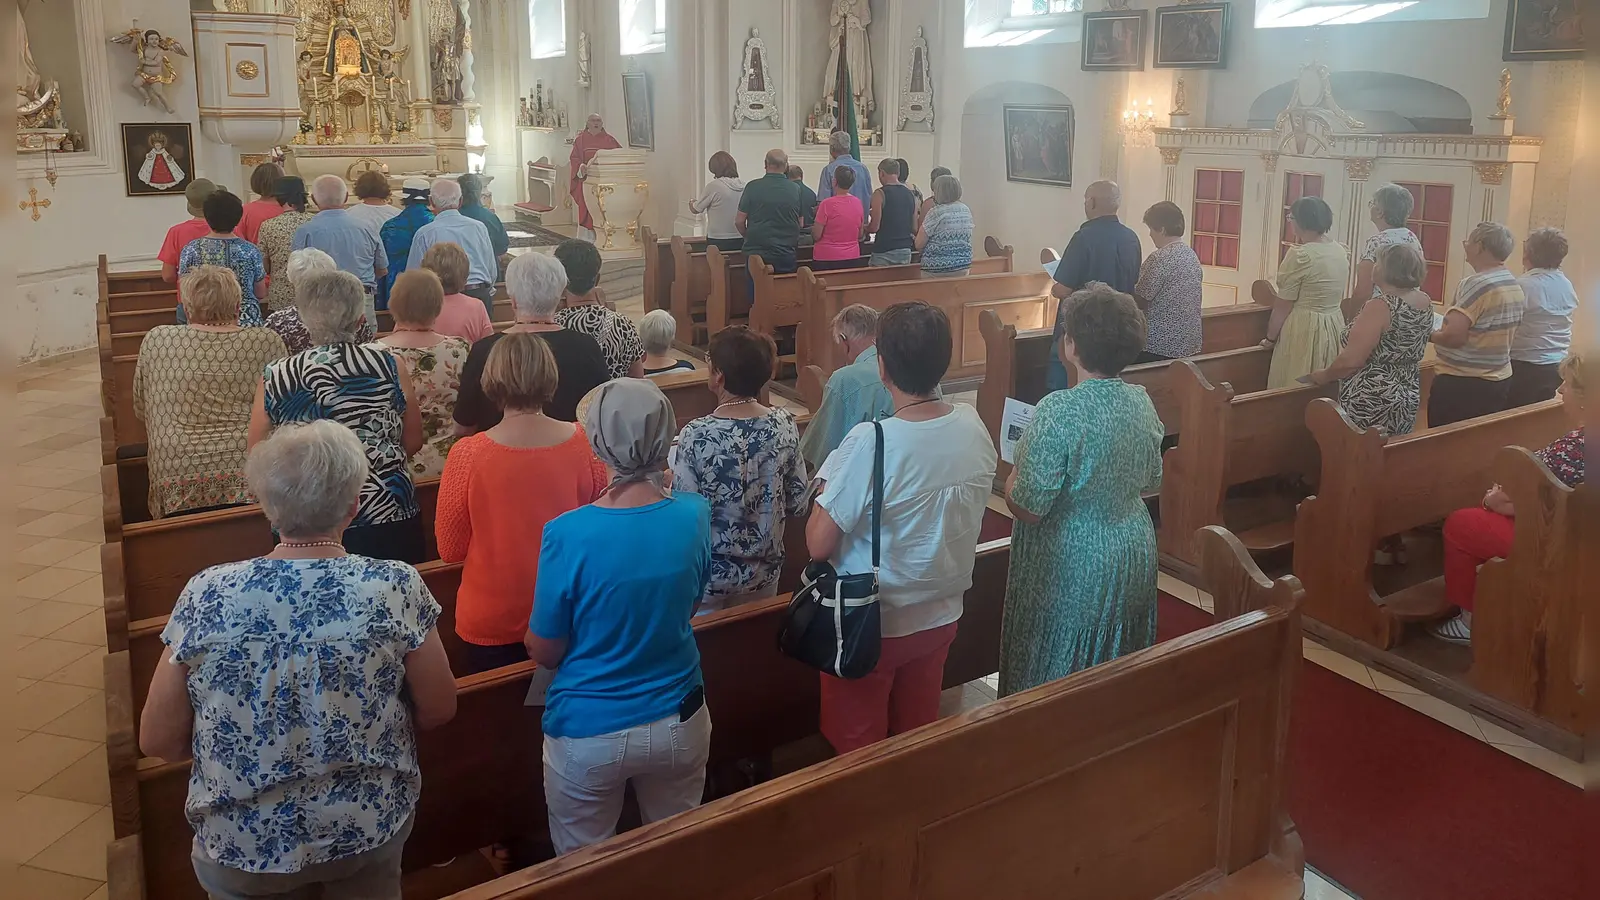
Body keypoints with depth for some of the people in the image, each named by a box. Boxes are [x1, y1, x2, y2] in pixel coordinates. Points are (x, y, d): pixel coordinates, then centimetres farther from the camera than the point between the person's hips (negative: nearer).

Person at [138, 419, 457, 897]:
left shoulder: (207, 596, -17)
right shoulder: (396, 588, -19)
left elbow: (158, 741, -8)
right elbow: (439, 710, -8)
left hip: (242, 845, 1)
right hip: (369, 830, -1)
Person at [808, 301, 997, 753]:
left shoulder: (869, 443, -28)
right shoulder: (973, 426, -10)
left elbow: (818, 545, -22)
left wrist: (828, 489, -4)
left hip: (871, 624, -5)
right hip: (942, 614, 5)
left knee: (858, 750, 16)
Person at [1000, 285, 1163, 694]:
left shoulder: (1060, 411, -26)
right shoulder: (1141, 401, -4)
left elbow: (1028, 508, -24)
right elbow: (1151, 483, 9)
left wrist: (1013, 474, -5)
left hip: (1071, 566, -7)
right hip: (1133, 553, 7)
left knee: (1054, 675, 11)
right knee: (1119, 671, 23)